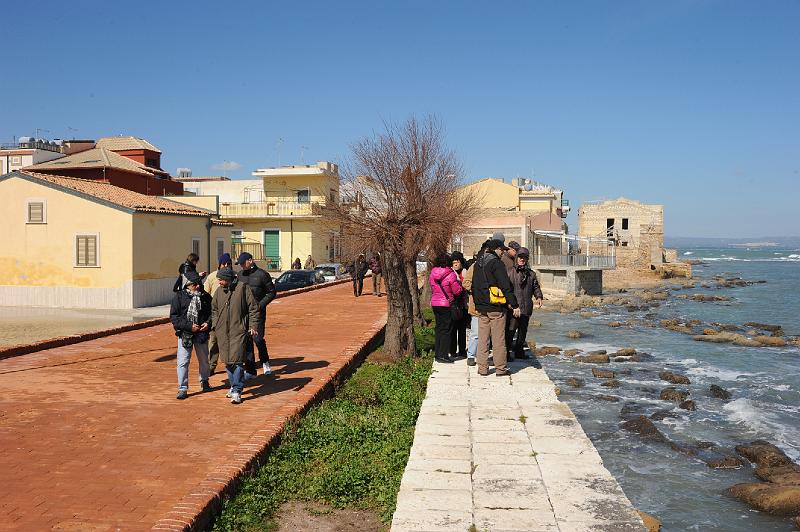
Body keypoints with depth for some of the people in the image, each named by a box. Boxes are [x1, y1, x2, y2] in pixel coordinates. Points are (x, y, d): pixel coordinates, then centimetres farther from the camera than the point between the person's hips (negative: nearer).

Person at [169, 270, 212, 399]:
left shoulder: (206, 296, 1)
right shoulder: (179, 297, -6)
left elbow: (212, 312, 12)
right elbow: (173, 317, -8)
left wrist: (208, 323, -8)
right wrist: (189, 326, -17)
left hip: (202, 334, 3)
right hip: (184, 334, -2)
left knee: (204, 360, 17)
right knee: (183, 361, -4)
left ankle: (204, 381, 39)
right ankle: (182, 388, 6)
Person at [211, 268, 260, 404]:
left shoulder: (243, 288, -6)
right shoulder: (219, 291, 9)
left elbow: (253, 308, -4)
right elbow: (214, 309, 22)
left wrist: (252, 326, -8)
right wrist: (215, 325, 11)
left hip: (239, 331, -5)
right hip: (222, 332, 5)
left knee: (237, 361, -9)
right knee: (228, 361, 11)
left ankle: (237, 391, -4)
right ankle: (234, 386, 28)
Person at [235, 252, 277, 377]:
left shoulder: (262, 274, -5)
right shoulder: (240, 275, 11)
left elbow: (272, 292, -2)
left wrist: (260, 305, -12)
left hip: (258, 312, -5)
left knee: (258, 338, -9)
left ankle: (265, 361, 19)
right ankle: (250, 370, 11)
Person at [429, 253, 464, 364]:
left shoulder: (432, 274, 4)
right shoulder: (450, 274, -15)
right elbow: (457, 291, -11)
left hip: (435, 303, 6)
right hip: (447, 304, -6)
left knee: (439, 328, 15)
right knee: (446, 329, 0)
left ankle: (437, 353, 18)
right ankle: (443, 355, -1)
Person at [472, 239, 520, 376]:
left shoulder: (478, 264, 12)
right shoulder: (496, 263, -11)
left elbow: (474, 286, 18)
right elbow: (506, 286, -14)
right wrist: (514, 305, -11)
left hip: (481, 308, 7)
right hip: (496, 308, -7)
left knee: (482, 339, 9)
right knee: (499, 339, 1)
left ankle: (482, 368, 11)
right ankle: (500, 368, 7)